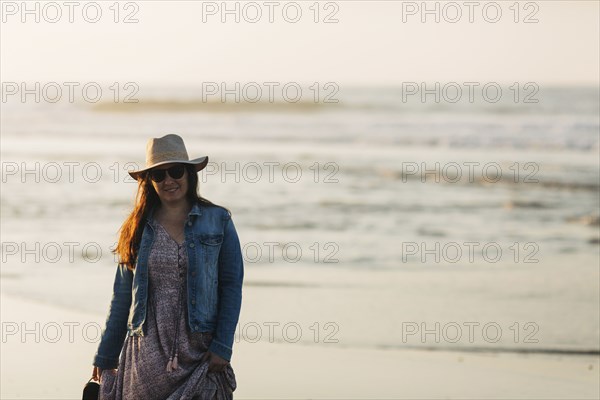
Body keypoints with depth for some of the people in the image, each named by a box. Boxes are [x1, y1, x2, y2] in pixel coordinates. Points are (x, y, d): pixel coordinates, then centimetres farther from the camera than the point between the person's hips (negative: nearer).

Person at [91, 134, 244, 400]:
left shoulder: (218, 221, 3)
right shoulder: (137, 228, 8)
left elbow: (231, 286, 1)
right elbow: (123, 297, 13)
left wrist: (222, 347, -8)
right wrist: (105, 358, 13)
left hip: (198, 355, -2)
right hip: (146, 355, 2)